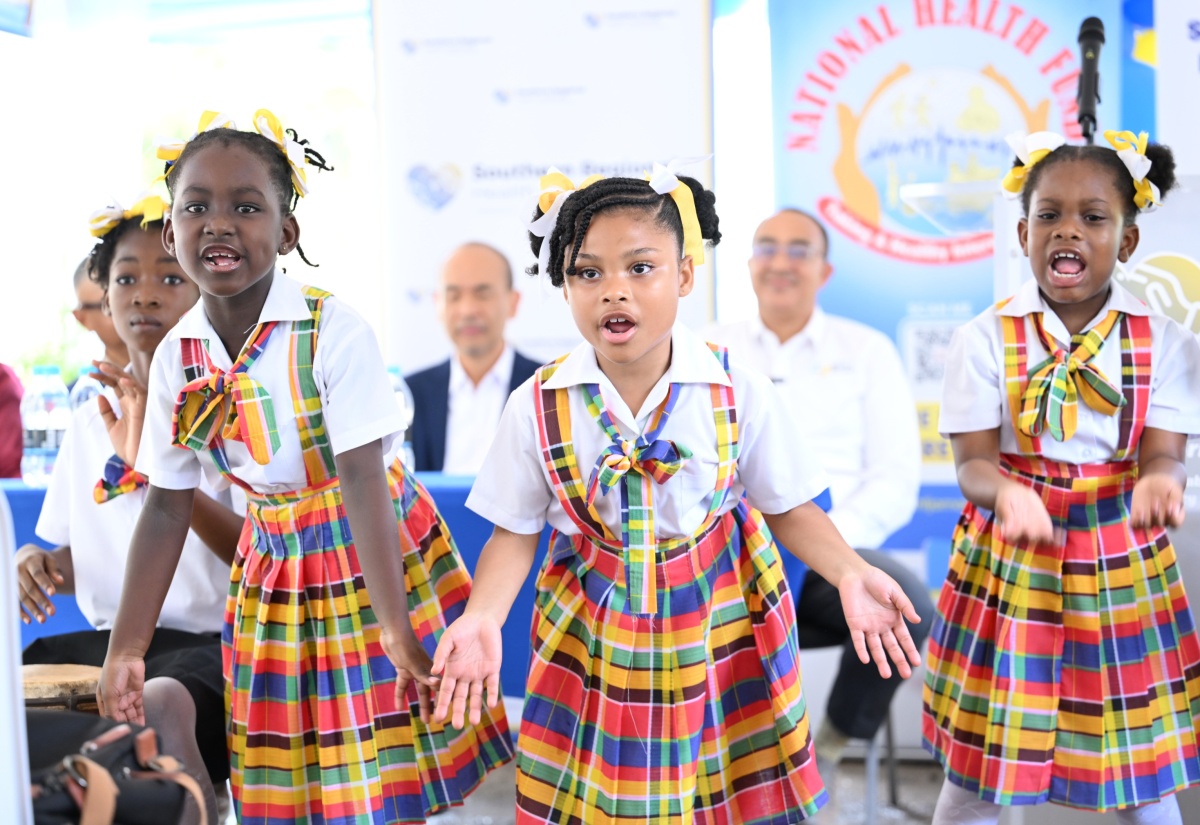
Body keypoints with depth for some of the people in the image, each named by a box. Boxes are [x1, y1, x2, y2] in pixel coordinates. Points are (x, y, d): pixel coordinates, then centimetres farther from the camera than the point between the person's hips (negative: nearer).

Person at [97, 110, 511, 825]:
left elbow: (362, 481, -24)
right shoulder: (177, 358, -6)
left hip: (376, 552, -4)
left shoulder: (334, 331, -20)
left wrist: (394, 628, -27)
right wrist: (125, 651, -1)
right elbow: (167, 507, 0)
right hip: (275, 565, 4)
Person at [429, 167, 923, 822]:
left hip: (720, 622, 0)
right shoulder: (536, 408, -12)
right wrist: (480, 618, -17)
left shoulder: (740, 393, -12)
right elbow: (515, 531, -2)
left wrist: (849, 574, -16)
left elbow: (786, 507, -1)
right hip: (593, 635, 0)